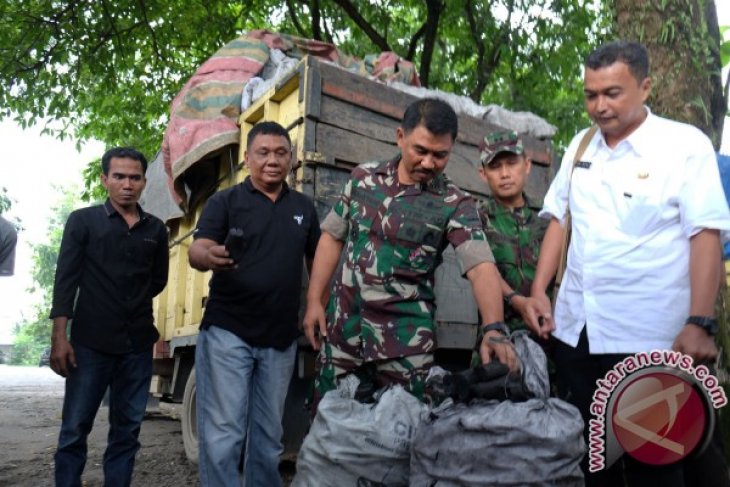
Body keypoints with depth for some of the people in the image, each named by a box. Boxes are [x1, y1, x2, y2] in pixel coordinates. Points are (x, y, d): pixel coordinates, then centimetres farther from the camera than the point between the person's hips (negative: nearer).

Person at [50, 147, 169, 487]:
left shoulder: (156, 229, 9)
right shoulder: (83, 220, 2)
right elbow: (66, 279, -4)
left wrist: (131, 304, 11)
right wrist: (59, 337, -11)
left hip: (138, 343, 3)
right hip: (91, 341, -3)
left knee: (127, 430, 8)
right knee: (74, 430, 1)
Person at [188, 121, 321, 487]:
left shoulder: (304, 208, 10)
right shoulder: (225, 201, -1)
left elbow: (317, 264, 18)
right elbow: (196, 250, -14)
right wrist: (210, 257, -38)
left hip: (281, 338, 4)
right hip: (227, 332, -3)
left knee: (269, 436, 14)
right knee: (222, 435, -4)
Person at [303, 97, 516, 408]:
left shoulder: (455, 205, -7)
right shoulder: (363, 177, 4)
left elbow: (481, 267, -18)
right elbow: (332, 237, 9)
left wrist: (494, 330, -34)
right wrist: (314, 300, 3)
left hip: (405, 336, -2)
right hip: (342, 326, 3)